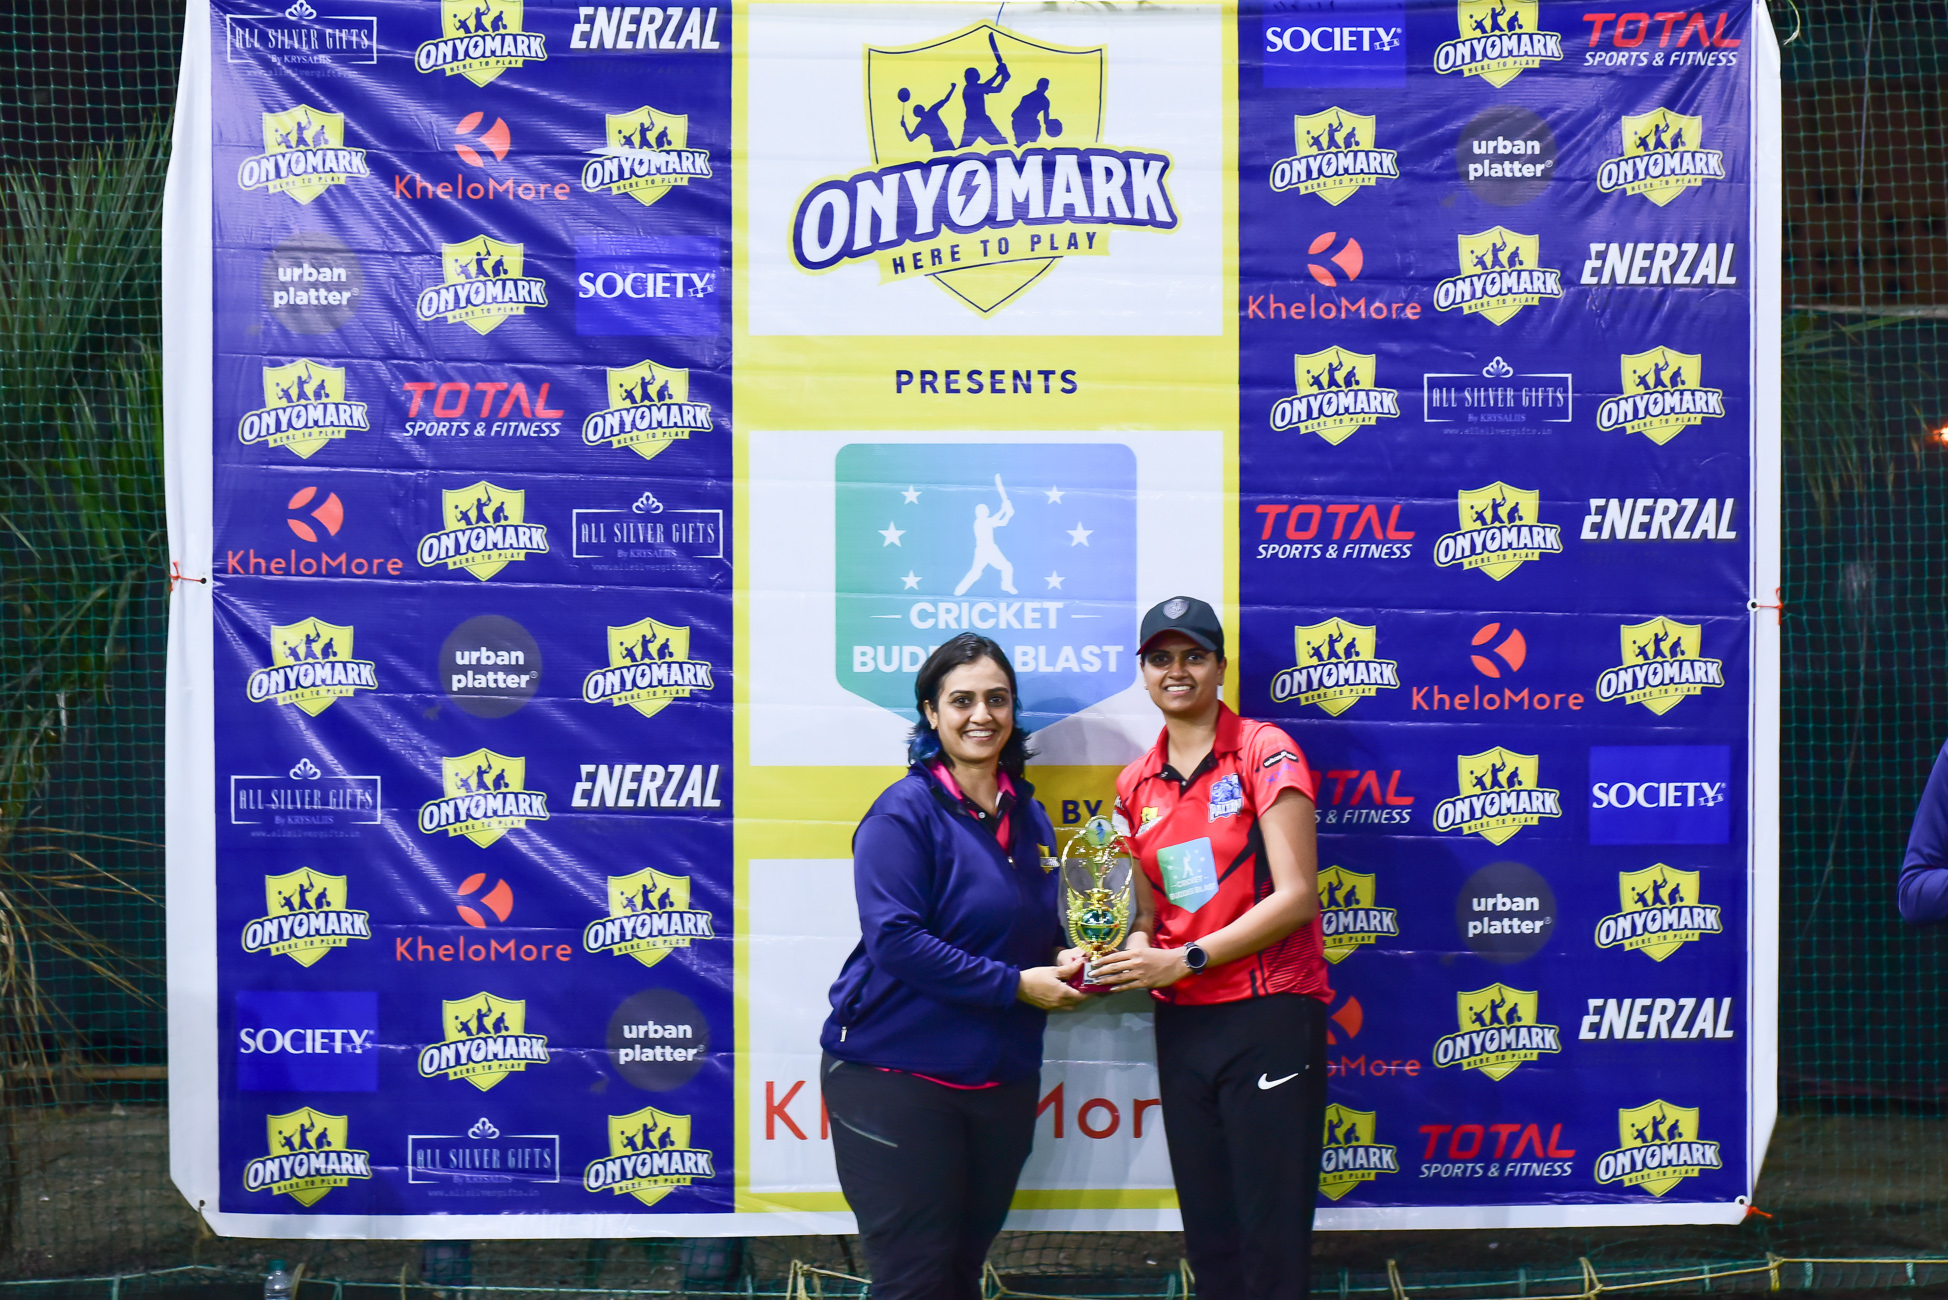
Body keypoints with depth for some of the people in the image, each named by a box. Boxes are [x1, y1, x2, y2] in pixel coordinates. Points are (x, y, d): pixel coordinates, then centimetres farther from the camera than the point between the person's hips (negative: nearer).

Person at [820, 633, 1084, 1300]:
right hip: (899, 1076, -7)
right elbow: (895, 938, -20)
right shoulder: (905, 811, -11)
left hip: (1002, 1080, 7)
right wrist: (1016, 985, -19)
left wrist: (1063, 961, -2)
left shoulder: (1028, 816, 10)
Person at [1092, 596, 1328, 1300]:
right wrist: (1135, 950, -4)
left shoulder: (1265, 752, -6)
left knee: (1271, 1232, -3)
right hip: (1181, 1022, 6)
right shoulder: (1136, 785, 11)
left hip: (1268, 1012, -5)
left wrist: (1183, 960, -16)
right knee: (1206, 1228, 11)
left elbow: (1296, 896, -13)